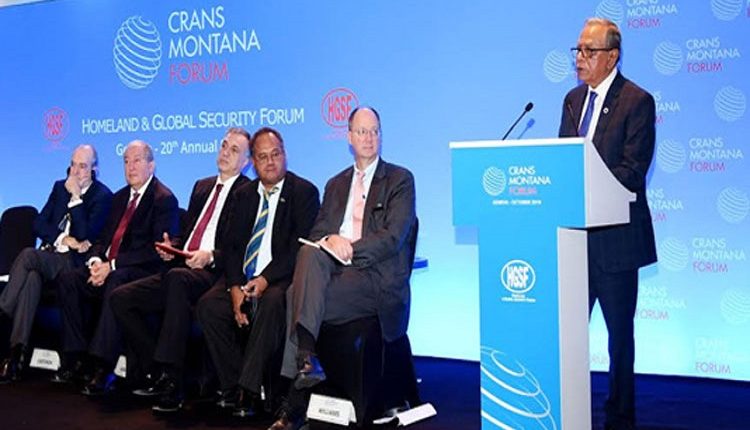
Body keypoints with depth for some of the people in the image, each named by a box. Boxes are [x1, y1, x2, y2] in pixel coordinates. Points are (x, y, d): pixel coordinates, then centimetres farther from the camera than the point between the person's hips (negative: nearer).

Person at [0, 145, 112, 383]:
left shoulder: (102, 196, -2)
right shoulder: (60, 187, 17)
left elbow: (84, 236, -13)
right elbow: (38, 225, 11)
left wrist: (76, 197, -14)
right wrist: (64, 238, -7)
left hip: (73, 262, -5)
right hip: (49, 254, 5)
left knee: (28, 255, -32)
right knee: (32, 277, -30)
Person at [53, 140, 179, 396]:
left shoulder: (164, 199, -5)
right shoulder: (120, 197, 21)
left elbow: (157, 250, -15)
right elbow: (105, 237, 20)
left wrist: (113, 265, -19)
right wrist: (96, 260, -4)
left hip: (144, 271, -8)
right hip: (108, 268, 8)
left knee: (115, 283, -37)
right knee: (68, 280, -13)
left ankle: (102, 366, -36)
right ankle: (76, 359, -10)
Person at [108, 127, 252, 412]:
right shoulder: (202, 186, 24)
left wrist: (211, 256, -23)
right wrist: (171, 247, 4)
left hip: (213, 273, -8)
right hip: (179, 271, 8)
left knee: (176, 278, -40)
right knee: (120, 298, -7)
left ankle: (171, 381, -37)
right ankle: (157, 374, -4)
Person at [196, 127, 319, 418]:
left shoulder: (304, 192, 1)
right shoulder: (245, 195, 17)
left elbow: (301, 247, -9)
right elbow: (234, 246, 10)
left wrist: (266, 279, -19)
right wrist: (236, 286, -8)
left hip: (282, 280, -5)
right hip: (244, 281, 5)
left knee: (271, 304, -36)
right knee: (208, 306, -20)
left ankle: (249, 391, -30)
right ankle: (233, 387, -13)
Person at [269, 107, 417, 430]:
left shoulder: (400, 180, 6)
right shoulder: (336, 184, 24)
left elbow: (393, 237, -6)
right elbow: (317, 231, 13)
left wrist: (349, 249, -16)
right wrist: (329, 240, -11)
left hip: (376, 277, -4)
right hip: (335, 269, 5)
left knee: (297, 295, -27)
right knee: (309, 252, -30)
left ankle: (296, 400, -21)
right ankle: (306, 360, -34)